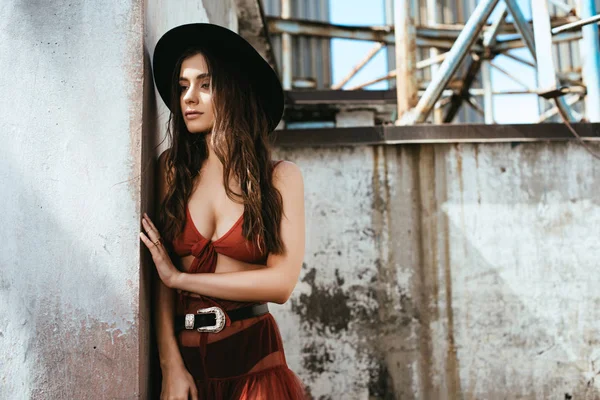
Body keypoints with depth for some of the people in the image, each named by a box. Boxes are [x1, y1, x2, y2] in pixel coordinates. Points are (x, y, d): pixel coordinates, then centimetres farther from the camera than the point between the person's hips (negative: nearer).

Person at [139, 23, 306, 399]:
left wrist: (180, 277, -9)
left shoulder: (281, 177, -4)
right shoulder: (172, 168, 0)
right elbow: (160, 277, -4)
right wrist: (172, 365, -13)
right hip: (184, 350, 2)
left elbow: (281, 282, -12)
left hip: (251, 352, -1)